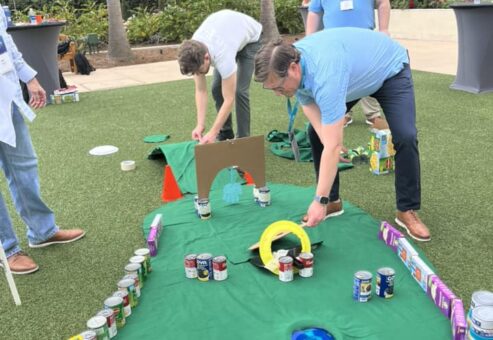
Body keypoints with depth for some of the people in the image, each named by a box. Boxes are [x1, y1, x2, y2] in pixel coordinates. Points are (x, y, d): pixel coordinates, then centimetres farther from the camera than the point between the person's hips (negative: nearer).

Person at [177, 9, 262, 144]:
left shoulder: (222, 56, -45)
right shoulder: (194, 54, -27)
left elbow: (229, 99, -38)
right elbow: (201, 91, -17)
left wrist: (212, 133, -36)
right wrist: (200, 125, -24)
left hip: (251, 38, -6)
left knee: (240, 90, -16)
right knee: (216, 88, -2)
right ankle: (225, 133, 14)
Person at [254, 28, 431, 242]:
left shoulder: (325, 75, -46)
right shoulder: (288, 62, -21)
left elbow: (333, 146, -44)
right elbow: (310, 106, -17)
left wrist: (320, 200, -39)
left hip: (389, 69, -7)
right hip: (354, 67, 7)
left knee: (405, 137, -23)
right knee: (315, 133, -4)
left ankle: (407, 210, -4)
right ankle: (333, 201, 10)